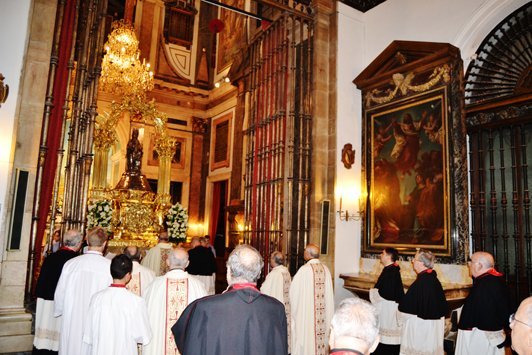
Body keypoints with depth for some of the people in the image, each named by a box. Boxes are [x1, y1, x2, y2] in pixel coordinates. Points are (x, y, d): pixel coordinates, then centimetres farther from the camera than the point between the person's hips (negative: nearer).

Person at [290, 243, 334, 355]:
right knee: (321, 335, 14)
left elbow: (294, 291, -7)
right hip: (323, 312, 5)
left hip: (306, 311, -5)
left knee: (306, 336, 5)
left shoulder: (304, 269, -15)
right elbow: (329, 293, 4)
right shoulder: (325, 269, -1)